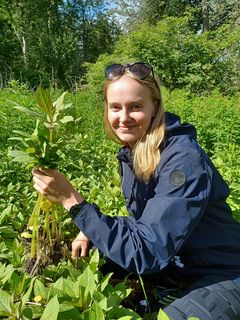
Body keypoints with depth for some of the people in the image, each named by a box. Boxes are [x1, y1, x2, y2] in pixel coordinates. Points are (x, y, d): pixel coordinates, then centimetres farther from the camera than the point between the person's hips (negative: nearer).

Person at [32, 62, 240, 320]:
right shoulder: (130, 152, -4)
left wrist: (72, 200, -33)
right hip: (173, 263, 7)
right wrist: (92, 230, -10)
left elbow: (146, 254, -31)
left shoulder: (184, 161, -29)